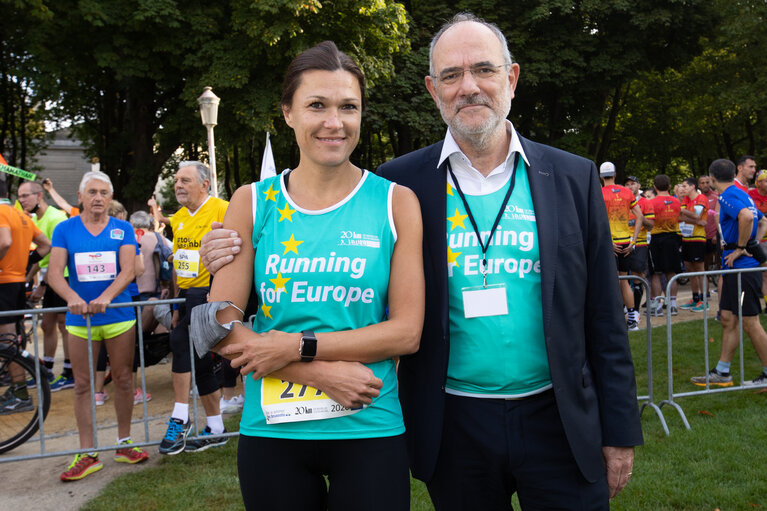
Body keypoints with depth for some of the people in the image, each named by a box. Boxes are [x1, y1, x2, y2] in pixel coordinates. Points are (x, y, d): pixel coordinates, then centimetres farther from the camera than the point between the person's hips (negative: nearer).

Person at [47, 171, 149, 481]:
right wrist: (73, 298, -27)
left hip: (118, 315, 0)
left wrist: (105, 297, -27)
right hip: (79, 318, 0)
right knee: (82, 385, 3)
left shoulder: (123, 229, 3)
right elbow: (55, 272, -7)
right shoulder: (65, 229, 3)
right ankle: (86, 455, 11)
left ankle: (124, 444, 21)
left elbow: (128, 270, -9)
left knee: (123, 379, 7)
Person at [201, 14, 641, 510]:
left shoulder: (574, 178, 0)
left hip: (560, 424, 1)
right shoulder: (401, 183, -3)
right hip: (454, 427, 0)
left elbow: (604, 320, 2)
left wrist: (619, 432, 2)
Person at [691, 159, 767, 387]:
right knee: (728, 319, 12)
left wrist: (740, 248, -21)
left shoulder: (728, 195, -13)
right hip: (735, 268, 10)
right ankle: (721, 373, 18)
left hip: (742, 267, -10)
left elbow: (747, 216, -32)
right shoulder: (741, 194, 17)